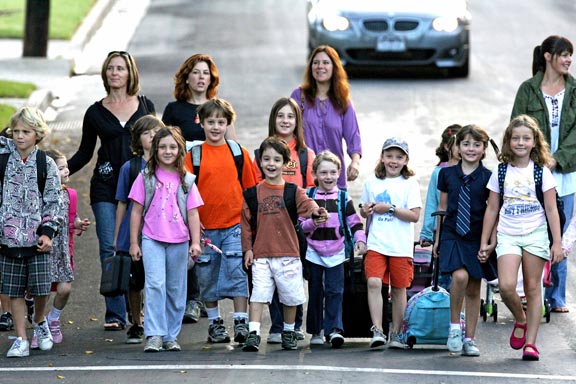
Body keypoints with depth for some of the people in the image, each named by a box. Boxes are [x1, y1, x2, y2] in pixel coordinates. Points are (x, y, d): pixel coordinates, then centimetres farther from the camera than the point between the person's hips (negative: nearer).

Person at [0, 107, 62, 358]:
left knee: (41, 289, -2)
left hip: (37, 236, -1)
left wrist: (47, 232, -7)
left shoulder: (46, 165, 0)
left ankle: (40, 321, 28)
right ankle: (21, 339, 10)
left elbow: (53, 201, 1)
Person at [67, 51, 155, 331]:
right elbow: (84, 153, 12)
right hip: (106, 187, 0)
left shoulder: (145, 106, 8)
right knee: (110, 250, -6)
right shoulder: (96, 112, 7)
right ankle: (115, 315, -4)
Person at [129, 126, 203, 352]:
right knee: (155, 284, -15)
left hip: (179, 241, 2)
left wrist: (195, 242, -2)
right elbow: (137, 211, 6)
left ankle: (171, 336, 16)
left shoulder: (186, 181, 7)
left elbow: (192, 214, 7)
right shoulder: (146, 178, 4)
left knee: (176, 290, 6)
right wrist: (134, 242, 3)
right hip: (152, 239, -2)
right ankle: (154, 335, -17)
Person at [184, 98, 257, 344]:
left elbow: (251, 188, 10)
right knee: (207, 277, 8)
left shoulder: (239, 153, 4)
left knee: (237, 272, -7)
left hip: (235, 225, -1)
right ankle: (214, 323, 20)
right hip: (205, 227, 1)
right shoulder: (193, 155, 1)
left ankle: (241, 322, -4)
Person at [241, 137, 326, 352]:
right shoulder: (253, 193, 6)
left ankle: (289, 333, 26)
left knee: (290, 295, 9)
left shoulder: (292, 191, 3)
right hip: (261, 254, 0)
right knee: (258, 293, -10)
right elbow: (246, 223, 9)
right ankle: (253, 334, -12)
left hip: (288, 253, 0)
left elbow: (305, 204, -16)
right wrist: (247, 248, 2)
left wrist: (316, 211, -38)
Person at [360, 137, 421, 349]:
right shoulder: (372, 182, 9)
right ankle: (377, 330, -16)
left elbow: (415, 215, -7)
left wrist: (390, 208, -14)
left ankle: (396, 333, 18)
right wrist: (365, 211, -5)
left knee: (399, 288, 7)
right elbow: (365, 212, 19)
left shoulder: (409, 184, 0)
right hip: (376, 244, 1)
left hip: (401, 246, -1)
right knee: (374, 282, -16)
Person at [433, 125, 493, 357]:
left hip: (477, 238, 0)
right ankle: (454, 326, -7)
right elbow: (442, 207, 12)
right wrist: (437, 238, 13)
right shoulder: (447, 174, 5)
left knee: (474, 289, 5)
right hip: (452, 235, 0)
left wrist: (492, 241, -2)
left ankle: (469, 339, 13)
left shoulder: (488, 178, 0)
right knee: (460, 276, -24)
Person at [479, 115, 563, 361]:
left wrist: (557, 243, -2)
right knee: (506, 286, -17)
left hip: (535, 235, -1)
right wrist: (484, 243, 9)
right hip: (507, 236, 1)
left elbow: (551, 210, 3)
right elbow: (492, 210, 10)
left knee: (533, 288, 0)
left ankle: (530, 342, 4)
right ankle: (520, 320, 12)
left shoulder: (541, 172, 2)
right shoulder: (500, 172, 6)